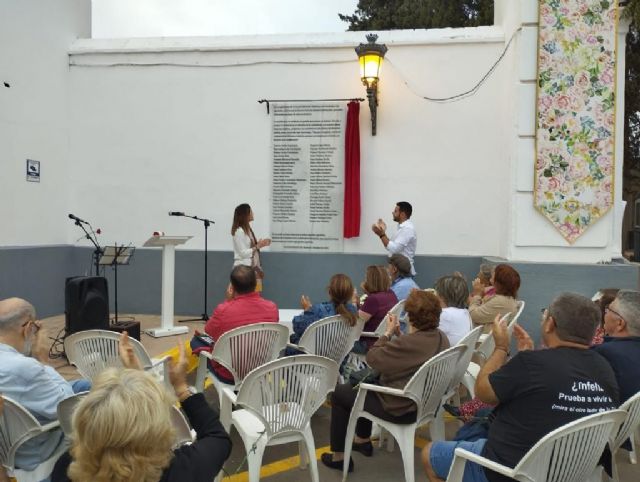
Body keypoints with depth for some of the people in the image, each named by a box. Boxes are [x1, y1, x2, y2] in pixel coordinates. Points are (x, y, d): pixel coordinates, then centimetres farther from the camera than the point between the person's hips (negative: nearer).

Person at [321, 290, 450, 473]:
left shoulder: (408, 343, -31)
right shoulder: (441, 337, -4)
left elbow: (372, 358, -18)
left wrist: (388, 333, -8)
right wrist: (398, 334, -1)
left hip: (400, 409, -9)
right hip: (424, 401, 9)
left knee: (339, 392, 10)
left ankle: (339, 456, 20)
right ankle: (363, 440, 41)